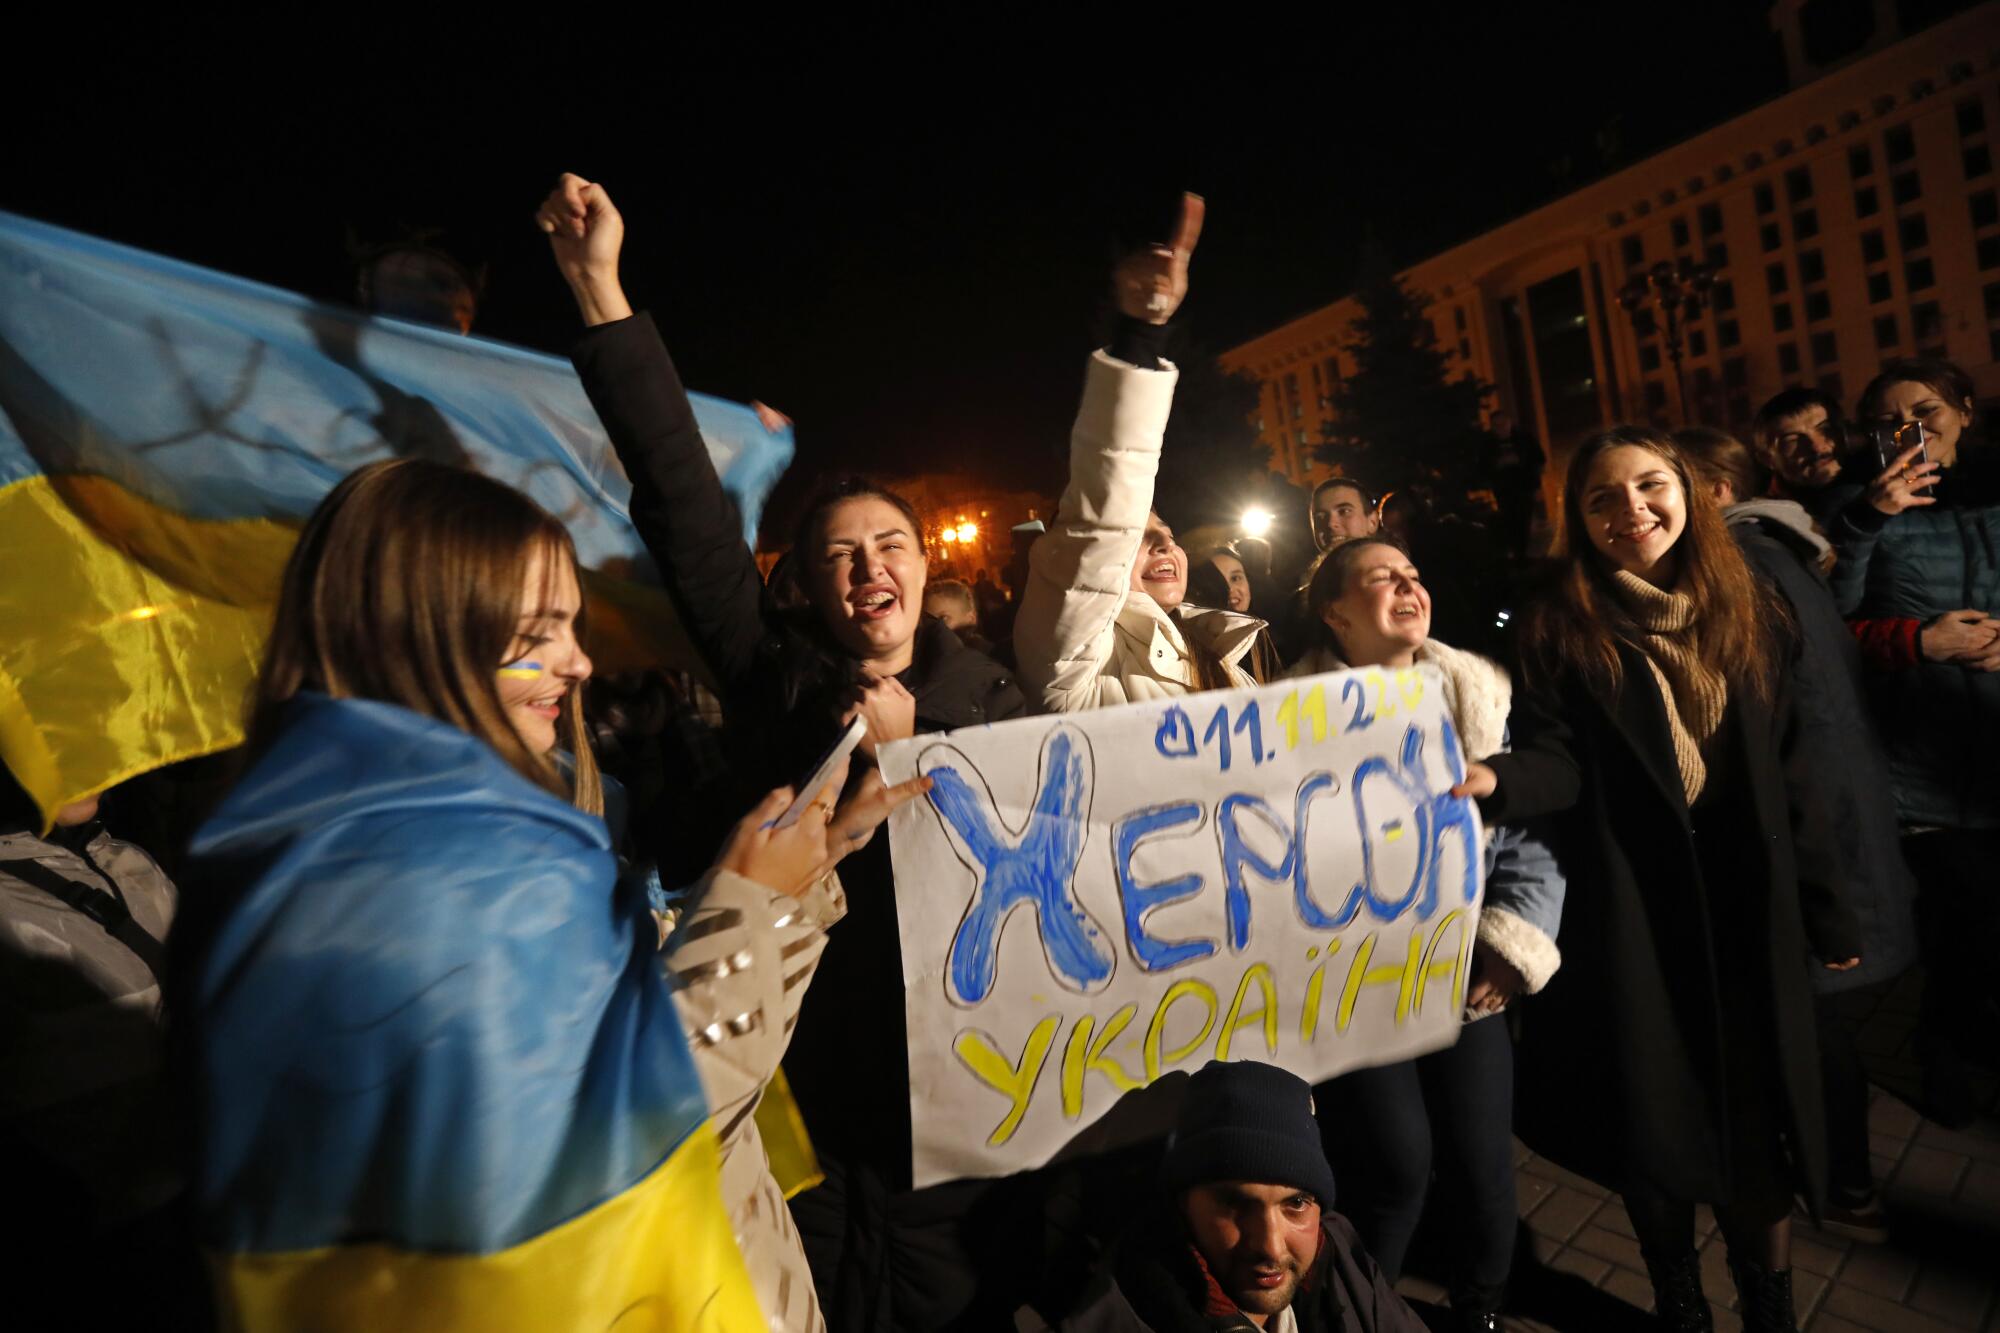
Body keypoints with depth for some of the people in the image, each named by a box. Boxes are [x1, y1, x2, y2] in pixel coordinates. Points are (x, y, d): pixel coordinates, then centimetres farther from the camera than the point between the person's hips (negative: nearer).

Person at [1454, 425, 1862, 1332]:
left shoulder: (1751, 614, 6)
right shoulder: (1560, 631, -4)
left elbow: (1786, 775, 8)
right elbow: (1558, 760, -14)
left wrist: (1826, 911, 11)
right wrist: (1494, 779, -36)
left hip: (1749, 912, 3)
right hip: (1628, 915, -2)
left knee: (1758, 1121, 9)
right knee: (1655, 1121, 9)